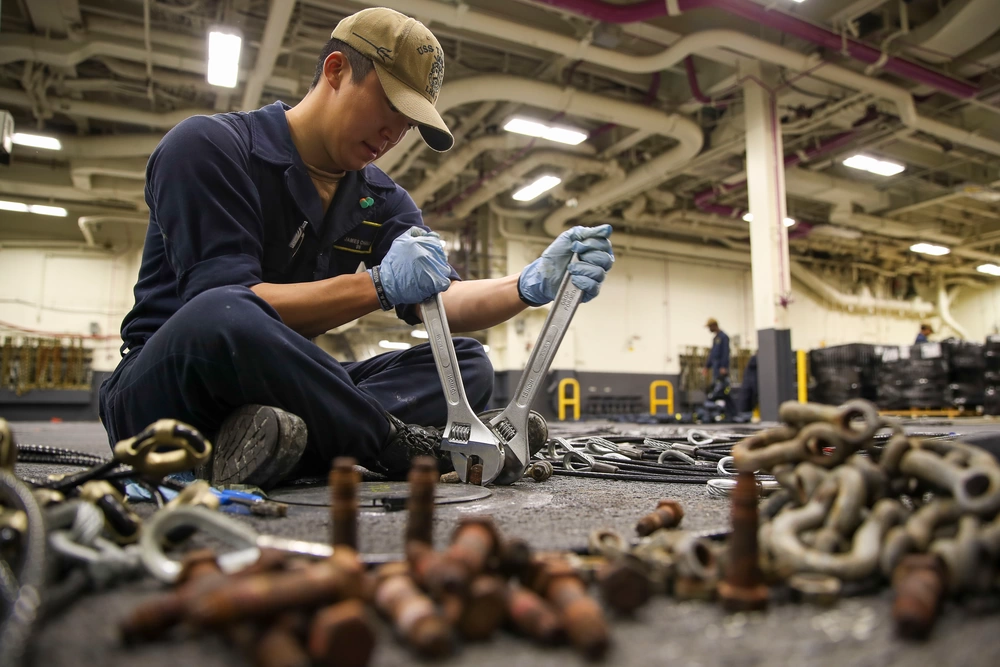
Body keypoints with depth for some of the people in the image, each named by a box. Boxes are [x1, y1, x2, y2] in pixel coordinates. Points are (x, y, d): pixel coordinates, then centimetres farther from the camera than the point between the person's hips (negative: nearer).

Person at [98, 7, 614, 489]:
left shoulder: (381, 200, 10)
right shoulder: (208, 147, -9)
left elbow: (437, 300, -3)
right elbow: (224, 311, -21)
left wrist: (530, 286, -21)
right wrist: (377, 286, -29)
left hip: (282, 388, 6)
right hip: (160, 384, -6)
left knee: (468, 365, -6)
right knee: (222, 317, -40)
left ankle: (296, 434, -29)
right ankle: (407, 445, -22)